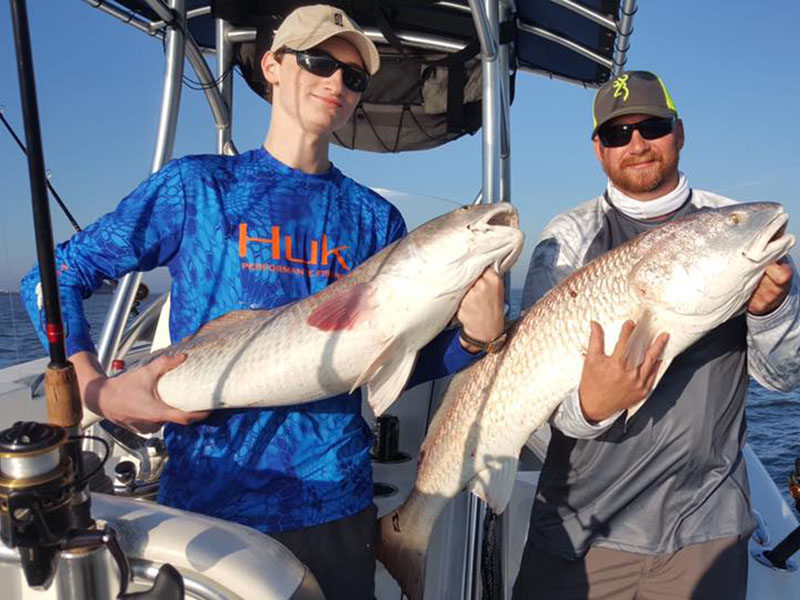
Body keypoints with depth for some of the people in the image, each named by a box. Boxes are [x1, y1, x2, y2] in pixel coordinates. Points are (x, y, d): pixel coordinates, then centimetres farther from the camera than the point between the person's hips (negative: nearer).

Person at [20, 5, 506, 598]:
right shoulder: (196, 186, -3)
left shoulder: (375, 219, 2)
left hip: (333, 500, 2)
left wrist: (474, 339, -15)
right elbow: (53, 279, 2)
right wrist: (96, 389, -13)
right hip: (206, 494, -1)